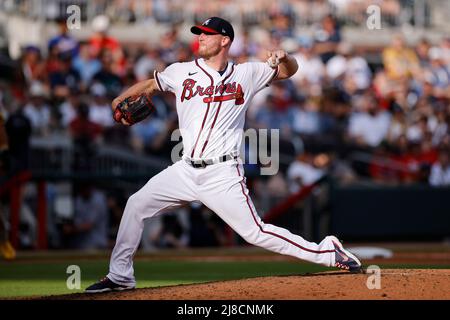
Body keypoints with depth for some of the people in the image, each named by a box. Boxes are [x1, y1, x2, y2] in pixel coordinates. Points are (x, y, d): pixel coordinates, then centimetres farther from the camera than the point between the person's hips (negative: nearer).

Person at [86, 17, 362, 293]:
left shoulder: (246, 74, 3)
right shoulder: (181, 72, 7)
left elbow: (290, 70, 12)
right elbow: (149, 85, 21)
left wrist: (283, 58, -12)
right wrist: (120, 100, 3)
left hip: (223, 174, -4)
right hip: (186, 171, 4)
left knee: (256, 233, -11)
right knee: (137, 205, 0)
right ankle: (120, 276, 12)